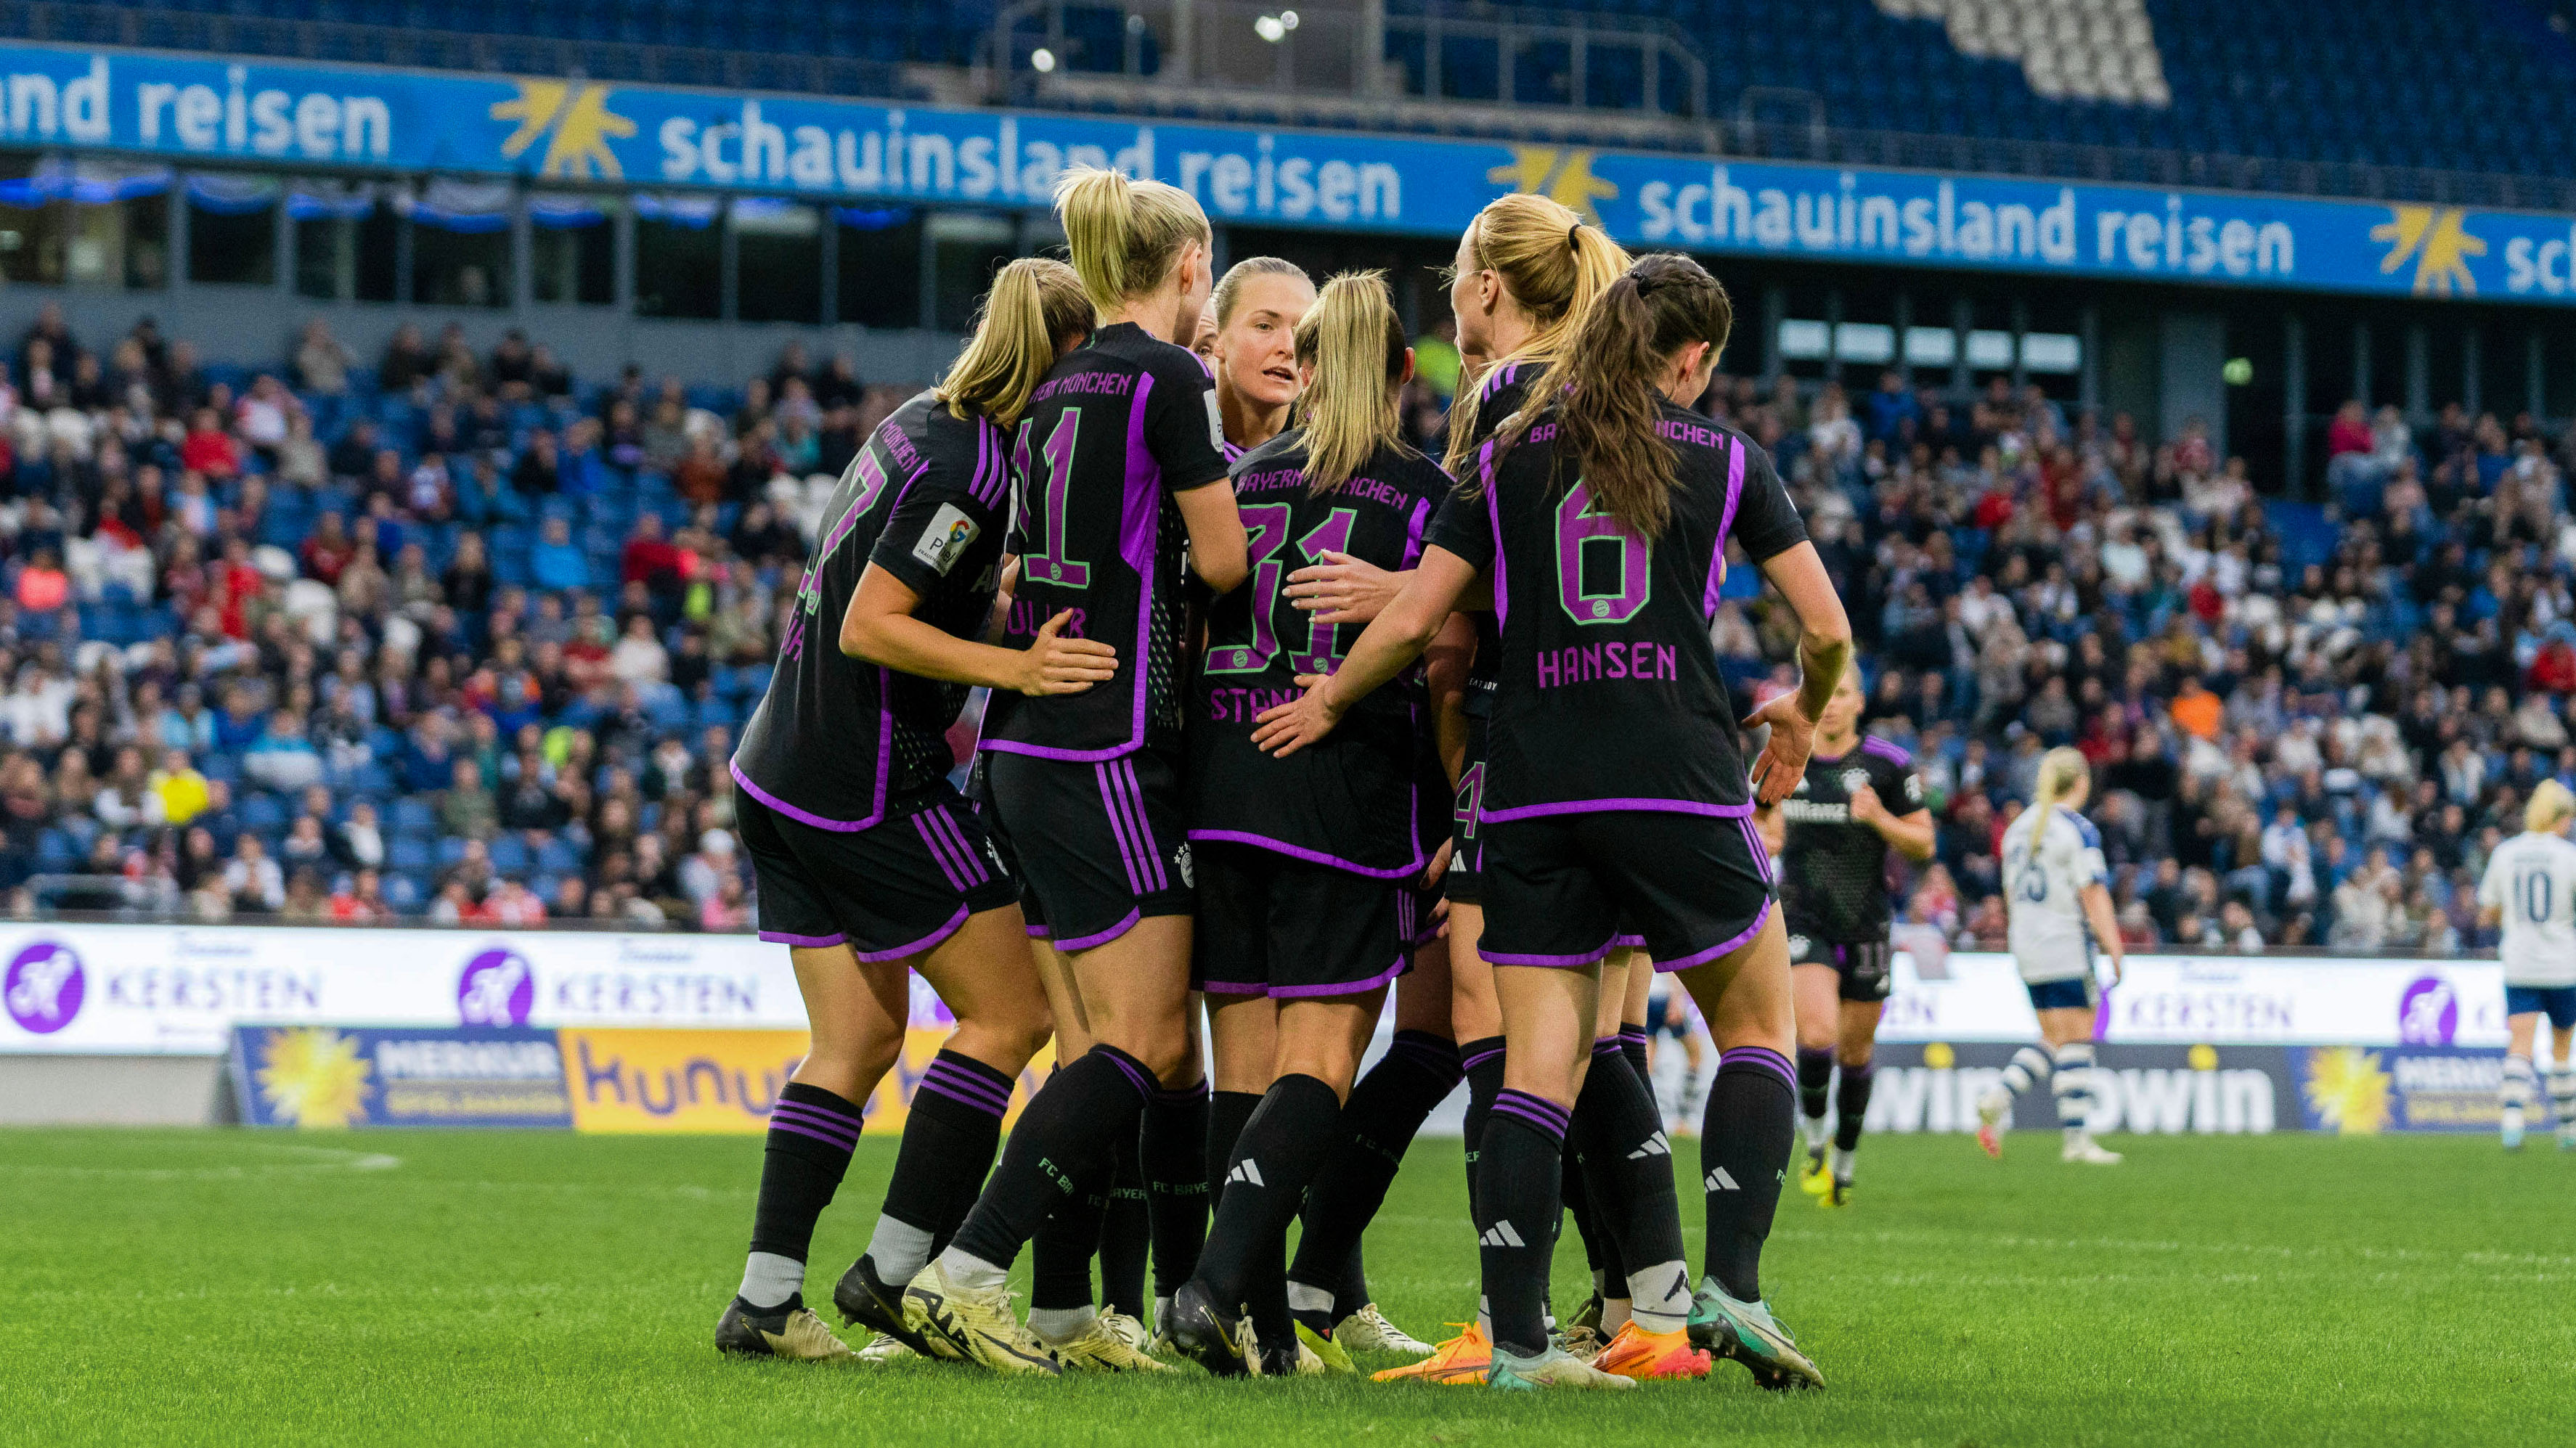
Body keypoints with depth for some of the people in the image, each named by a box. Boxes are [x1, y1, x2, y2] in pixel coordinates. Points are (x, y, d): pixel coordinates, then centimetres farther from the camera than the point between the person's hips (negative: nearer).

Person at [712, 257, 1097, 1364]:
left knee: (858, 1040, 11)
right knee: (1011, 1013, -1)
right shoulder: (970, 467, -18)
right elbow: (870, 626, -20)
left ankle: (766, 1298, 6)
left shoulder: (930, 423, 11)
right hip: (870, 783, -10)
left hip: (780, 773, 10)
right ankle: (897, 1270, -2)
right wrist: (1018, 669, -25)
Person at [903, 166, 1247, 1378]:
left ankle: (1061, 1314, 7)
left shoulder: (1058, 390, 15)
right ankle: (966, 1274, -16)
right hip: (1107, 747, -9)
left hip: (1022, 746, 9)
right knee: (1145, 1045, -8)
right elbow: (1222, 560, -8)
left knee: (1097, 1047, 10)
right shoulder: (1170, 380, -9)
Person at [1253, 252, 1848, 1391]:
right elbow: (1827, 628, 8)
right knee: (1757, 1025, 14)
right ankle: (1730, 1287, -1)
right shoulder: (1725, 461, 7)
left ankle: (1516, 1339, -5)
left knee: (1537, 1067, 2)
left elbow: (1411, 624, 8)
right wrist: (1801, 715, 29)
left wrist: (1328, 702, 26)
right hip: (1676, 782, -2)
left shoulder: (1508, 461, 10)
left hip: (1533, 790, 2)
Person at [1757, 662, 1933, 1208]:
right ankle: (1814, 1148, 2)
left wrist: (1880, 819, -20)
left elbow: (1923, 844, -2)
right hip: (1803, 918, 0)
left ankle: (1844, 1164, 28)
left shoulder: (1889, 764, -5)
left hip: (1866, 926, 0)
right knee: (1817, 1035, -20)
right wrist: (1764, 840, -2)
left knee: (1855, 1051, 9)